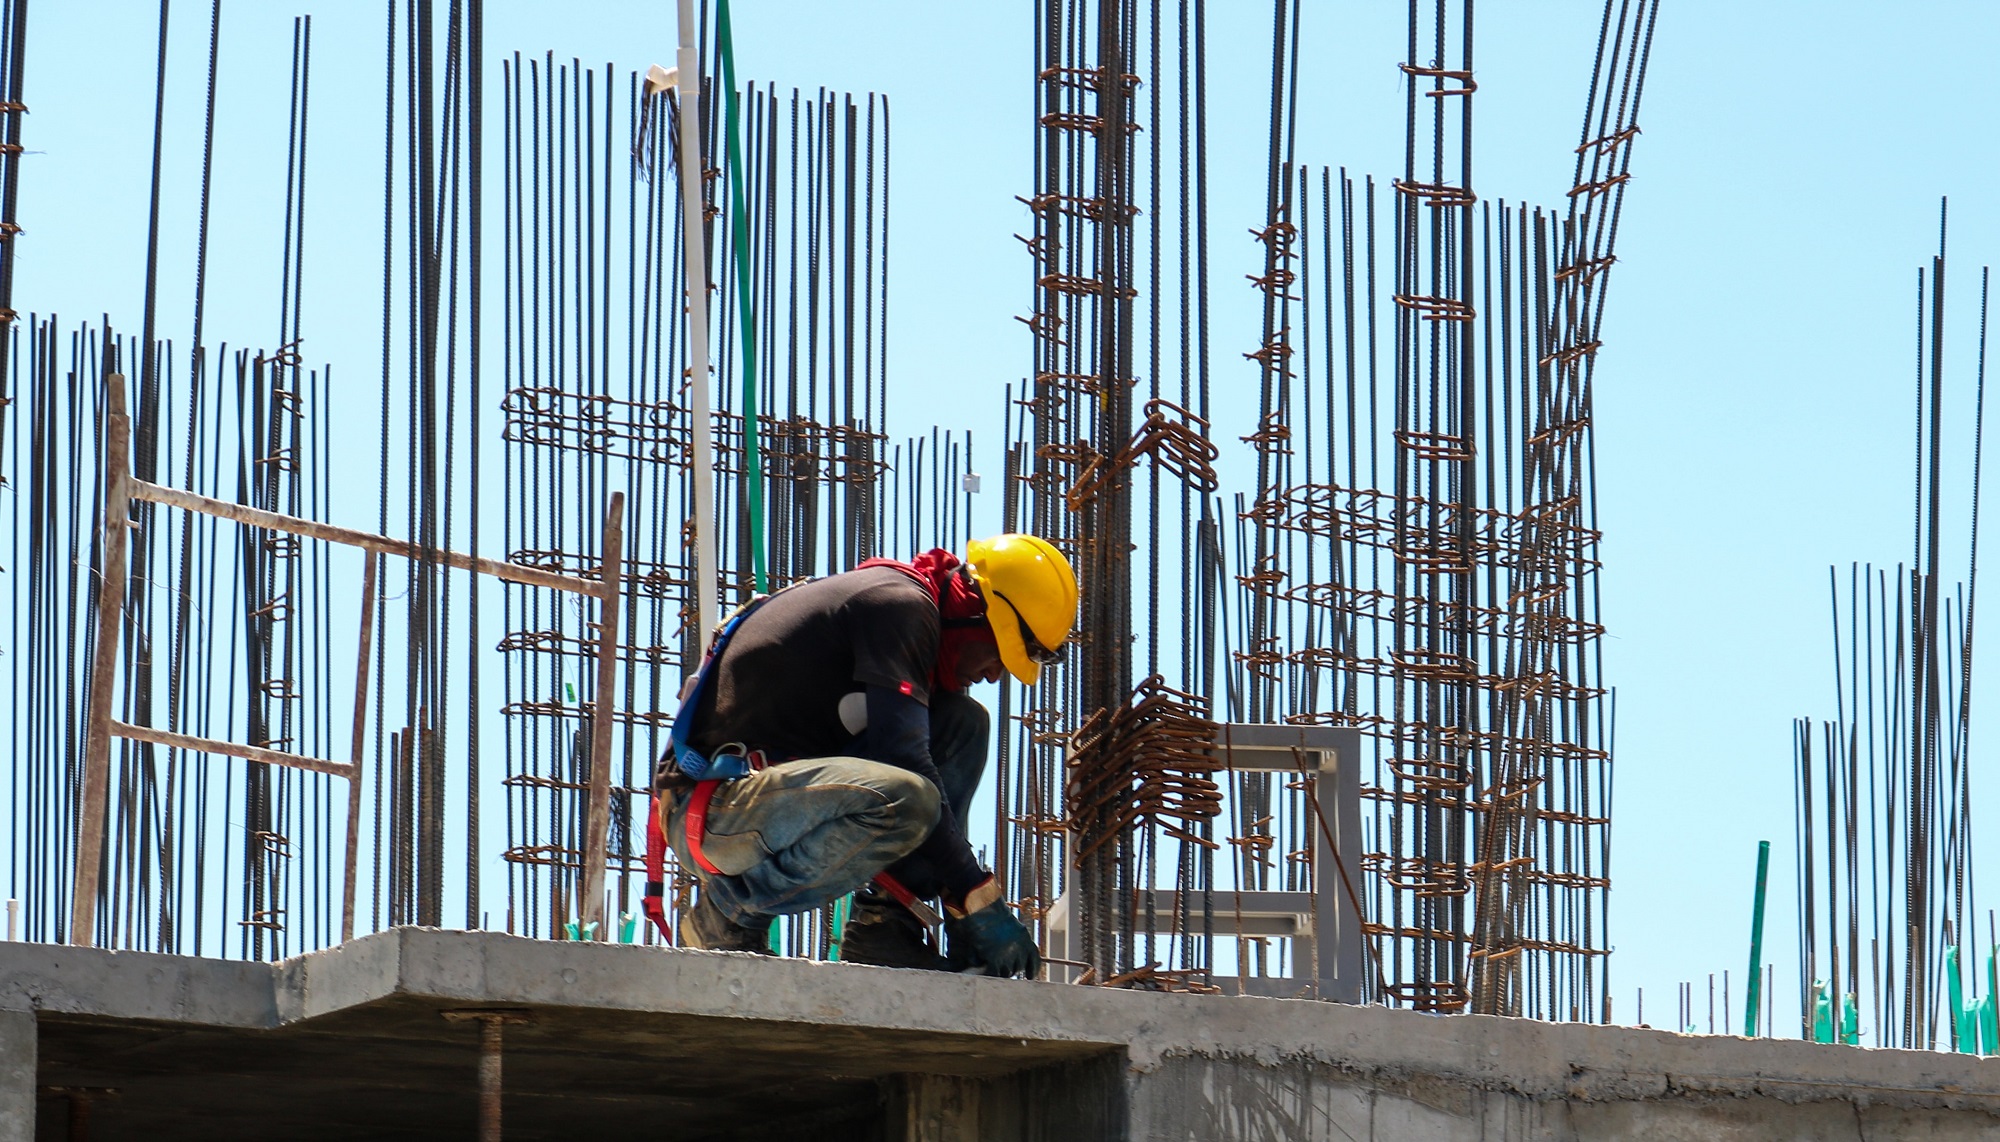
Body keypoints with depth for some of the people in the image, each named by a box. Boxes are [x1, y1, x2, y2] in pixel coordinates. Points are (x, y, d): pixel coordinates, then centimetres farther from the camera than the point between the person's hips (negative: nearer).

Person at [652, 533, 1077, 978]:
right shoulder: (900, 604, -11)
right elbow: (903, 761, -20)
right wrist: (980, 899, -18)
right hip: (711, 808, -10)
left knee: (963, 724, 9)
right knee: (904, 801, -35)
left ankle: (884, 925, 0)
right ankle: (731, 913, -13)